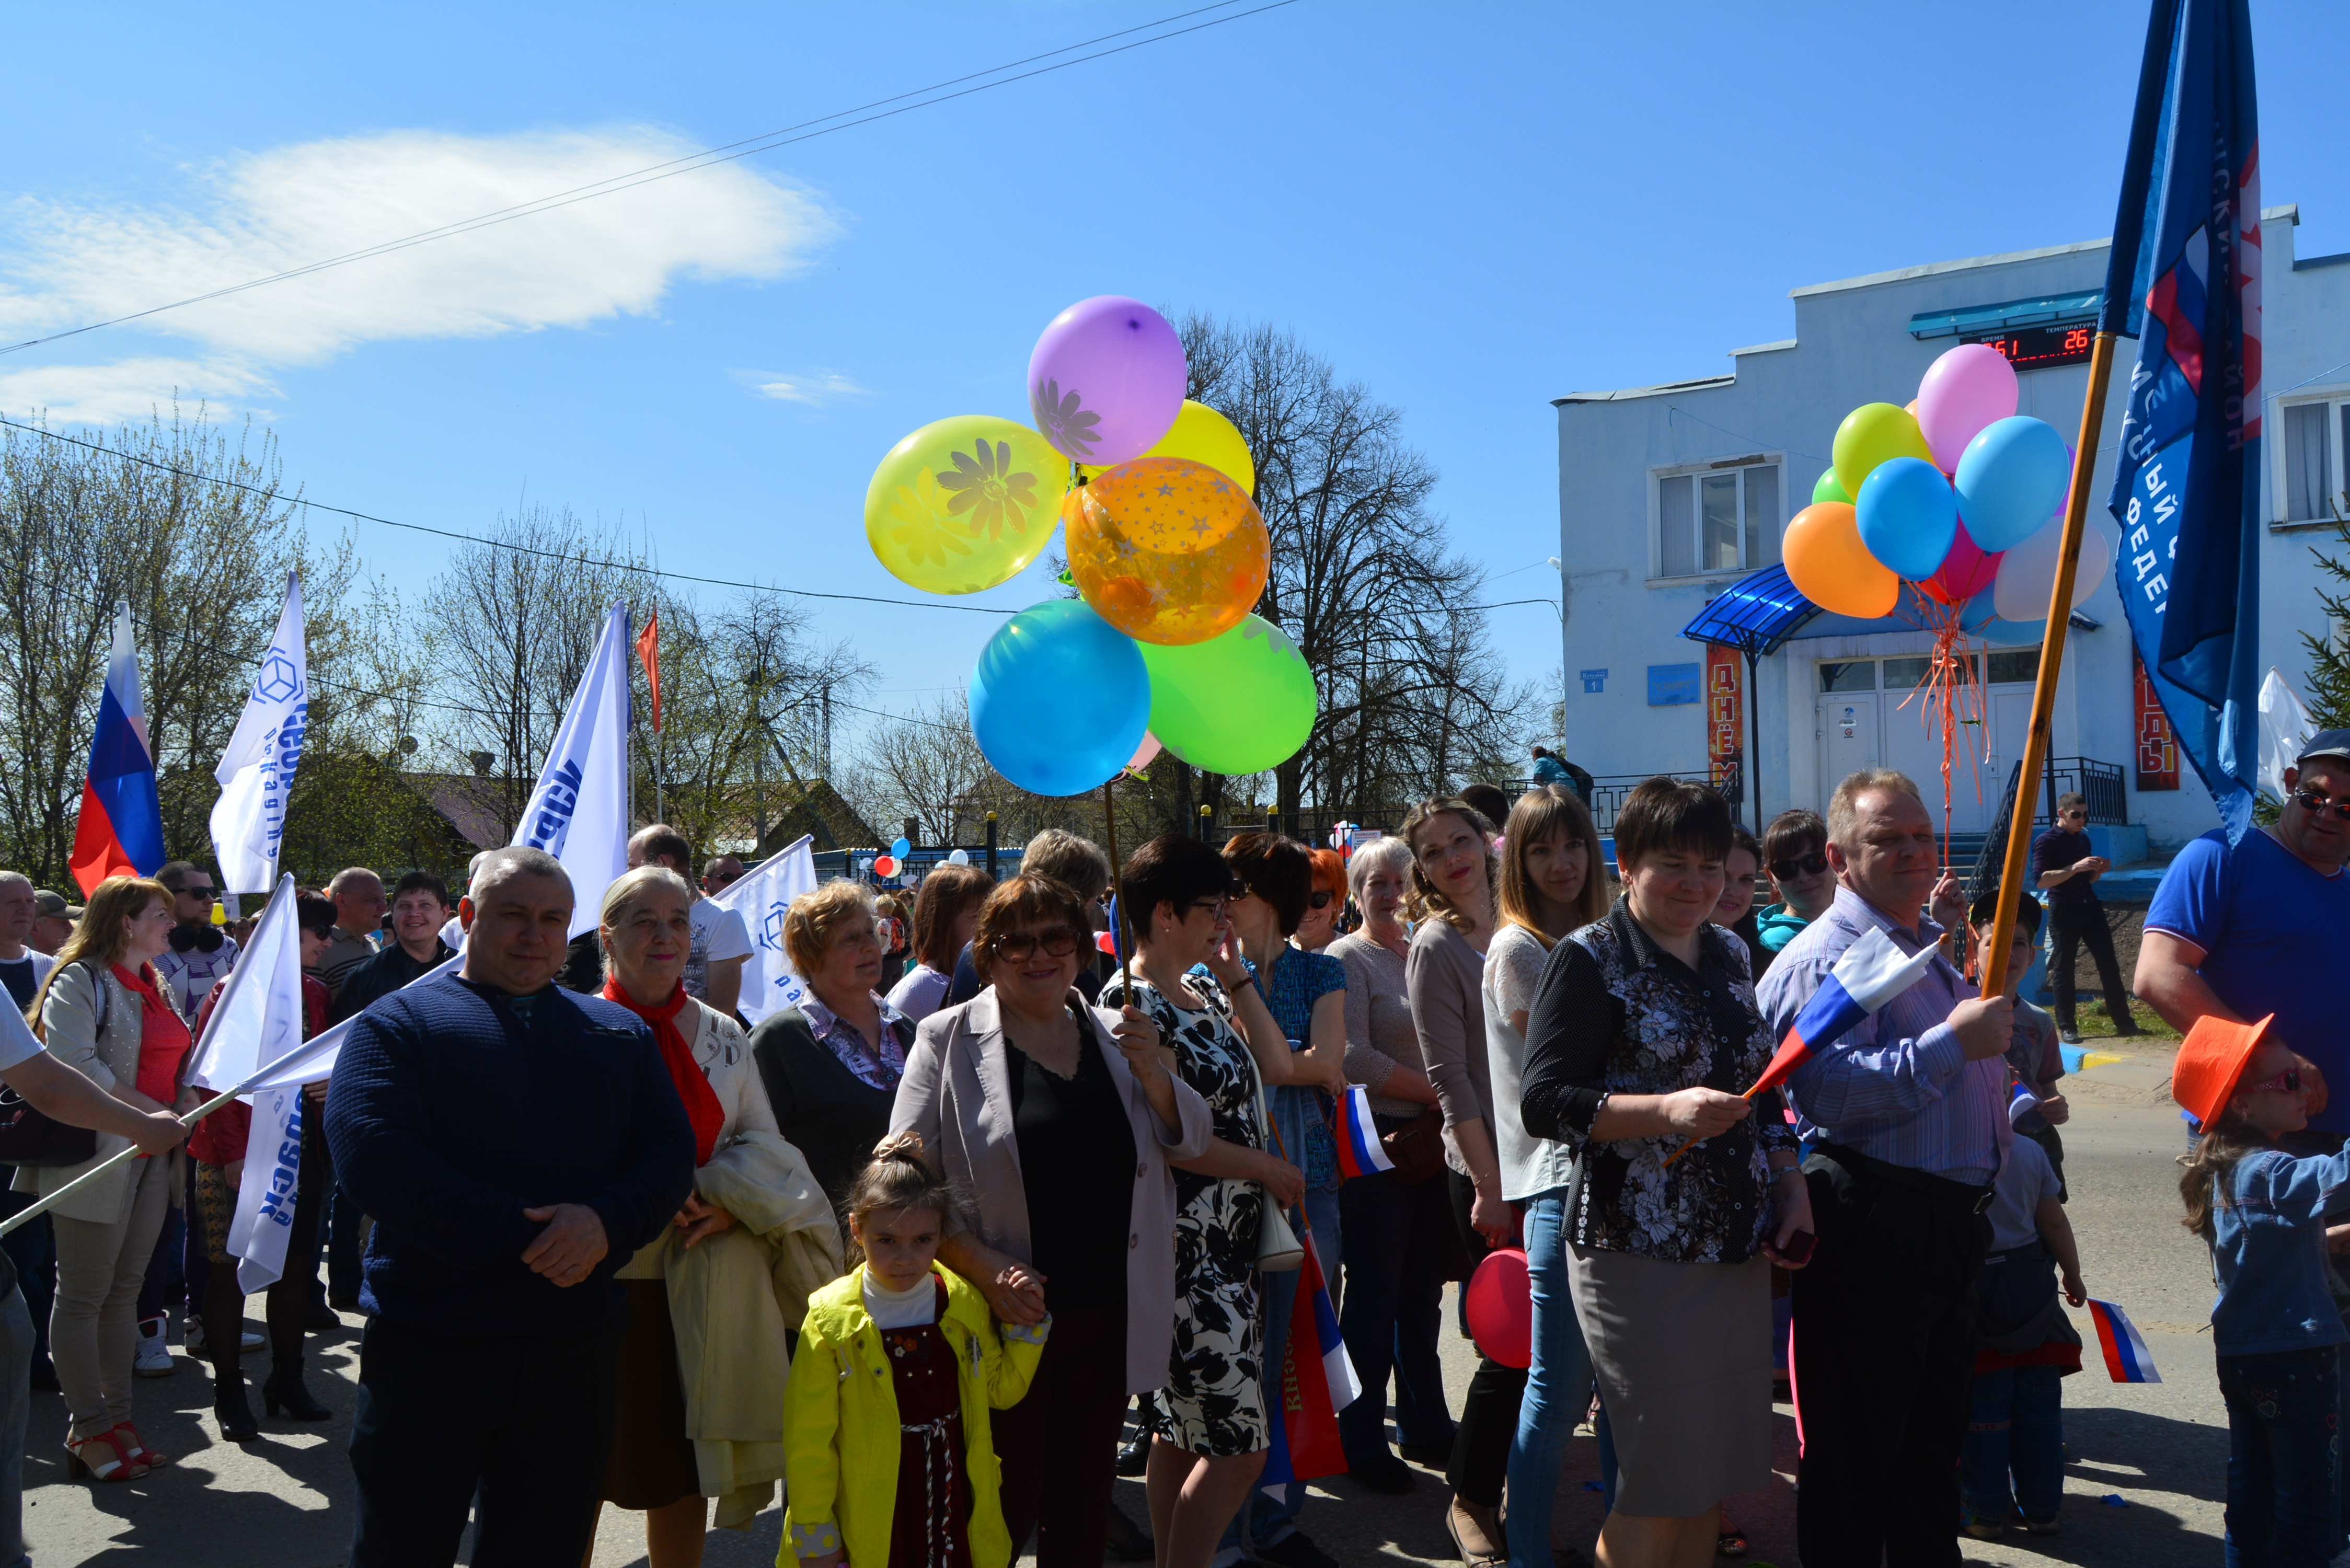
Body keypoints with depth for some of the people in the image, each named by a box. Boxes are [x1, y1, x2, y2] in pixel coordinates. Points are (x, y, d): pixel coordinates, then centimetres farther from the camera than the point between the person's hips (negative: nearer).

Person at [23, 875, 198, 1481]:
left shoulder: (152, 985, 16)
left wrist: (187, 1097, 1)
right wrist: (149, 1112, -20)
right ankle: (88, 1430, 8)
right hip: (96, 1154, -8)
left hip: (151, 1158, 8)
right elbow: (75, 1063, -21)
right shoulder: (80, 980, -9)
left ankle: (119, 1418, 19)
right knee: (83, 1298, 1)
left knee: (125, 1291, 12)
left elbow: (176, 1056, 21)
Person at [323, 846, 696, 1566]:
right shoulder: (398, 1022, 0)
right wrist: (520, 1237, -19)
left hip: (575, 1349, 3)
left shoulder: (618, 1032, 13)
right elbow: (372, 1155, -15)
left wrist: (608, 1224, -17)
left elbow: (670, 1151, 5)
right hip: (430, 1342, -3)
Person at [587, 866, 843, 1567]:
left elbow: (763, 1140, 10)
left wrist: (731, 1197, -9)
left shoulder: (723, 1035, 9)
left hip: (700, 1291, 3)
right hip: (601, 1282, -3)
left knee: (683, 1467, 12)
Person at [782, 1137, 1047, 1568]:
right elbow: (810, 1439, -7)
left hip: (954, 1505, 3)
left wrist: (1026, 1325, -2)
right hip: (871, 1520, -3)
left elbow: (1000, 1390, 10)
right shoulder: (832, 1318, -11)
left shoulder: (965, 1304, 0)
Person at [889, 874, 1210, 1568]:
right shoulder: (949, 1039, -5)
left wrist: (1153, 1073, -12)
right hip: (1005, 1316, -4)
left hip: (1108, 1319, 4)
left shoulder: (1115, 1036, 7)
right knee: (1002, 1506, 4)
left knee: (1085, 1498, 17)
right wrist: (980, 1263, -19)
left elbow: (1190, 1141, 7)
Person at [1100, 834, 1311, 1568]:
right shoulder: (1128, 1004, -15)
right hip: (1186, 1249, -9)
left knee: (1181, 1428, 17)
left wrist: (1236, 978, 6)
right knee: (1238, 1446, -6)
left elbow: (1278, 1067, 11)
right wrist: (1265, 1167, -11)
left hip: (1233, 1235, 9)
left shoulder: (1205, 990, 12)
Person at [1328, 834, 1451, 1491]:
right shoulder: (1348, 958, -6)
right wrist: (1436, 1091, -12)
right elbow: (1357, 1059, -15)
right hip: (1374, 1142, -6)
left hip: (1429, 1141, 6)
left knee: (1423, 1291, 13)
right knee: (1374, 1295, 0)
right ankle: (1363, 1440, 12)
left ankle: (1424, 1425, 25)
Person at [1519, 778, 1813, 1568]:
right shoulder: (1590, 960, -8)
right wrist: (1668, 1110, -25)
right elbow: (1543, 1103, -15)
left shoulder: (1728, 954, 13)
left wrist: (1790, 1185, 9)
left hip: (1737, 1248, 7)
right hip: (1640, 1255, -6)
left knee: (1714, 1474, 12)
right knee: (1662, 1488, -1)